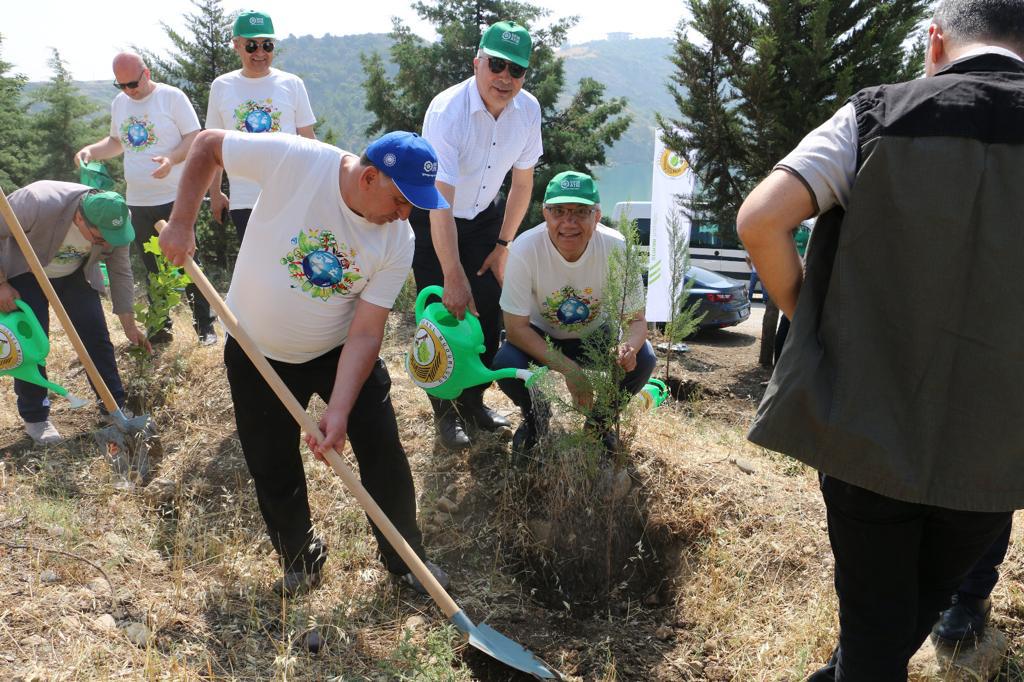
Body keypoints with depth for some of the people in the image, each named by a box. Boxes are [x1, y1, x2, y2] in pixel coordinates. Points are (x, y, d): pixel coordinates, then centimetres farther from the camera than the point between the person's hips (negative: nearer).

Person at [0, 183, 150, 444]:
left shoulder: (115, 222, -25)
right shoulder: (39, 203, -40)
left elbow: (120, 272, -13)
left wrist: (129, 324, -9)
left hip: (74, 274, 3)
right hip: (25, 273, -3)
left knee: (96, 334, -4)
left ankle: (116, 406, 6)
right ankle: (34, 417, 4)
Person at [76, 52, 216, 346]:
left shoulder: (172, 97, -7)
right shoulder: (118, 103, 11)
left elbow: (195, 138, -10)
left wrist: (171, 159, -27)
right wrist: (91, 150, 3)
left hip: (175, 199, -6)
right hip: (138, 202, 6)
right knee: (153, 268, 12)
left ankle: (205, 326, 6)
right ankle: (161, 327, 22)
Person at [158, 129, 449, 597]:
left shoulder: (397, 242, -19)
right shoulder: (292, 159, -26)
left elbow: (365, 334, -19)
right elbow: (207, 144, -10)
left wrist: (339, 410, -27)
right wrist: (181, 222, -17)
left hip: (338, 350, 1)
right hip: (257, 352, -1)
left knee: (383, 453, -2)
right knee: (273, 470, 7)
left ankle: (406, 559, 21)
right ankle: (301, 561, 33)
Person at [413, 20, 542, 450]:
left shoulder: (528, 110, -13)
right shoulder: (447, 112, -30)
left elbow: (522, 181, 0)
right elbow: (441, 204, -35)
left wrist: (503, 246, -2)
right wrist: (453, 277, -38)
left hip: (484, 215, 5)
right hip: (434, 221, -5)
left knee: (488, 313, 3)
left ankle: (473, 403, 22)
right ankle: (444, 412, 11)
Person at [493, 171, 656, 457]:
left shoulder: (616, 248, -25)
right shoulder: (525, 249, -28)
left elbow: (636, 320, -16)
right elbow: (516, 327, -22)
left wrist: (628, 347, -41)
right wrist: (568, 369, -33)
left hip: (596, 335, 1)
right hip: (540, 338, -1)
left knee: (643, 358, -25)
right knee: (506, 365, -31)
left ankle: (601, 418, 7)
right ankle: (535, 416, 7)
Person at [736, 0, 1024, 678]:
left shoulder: (877, 115, -7)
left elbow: (760, 220, -18)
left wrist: (803, 313, -2)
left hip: (869, 426, -2)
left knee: (874, 619, 18)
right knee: (924, 604, 28)